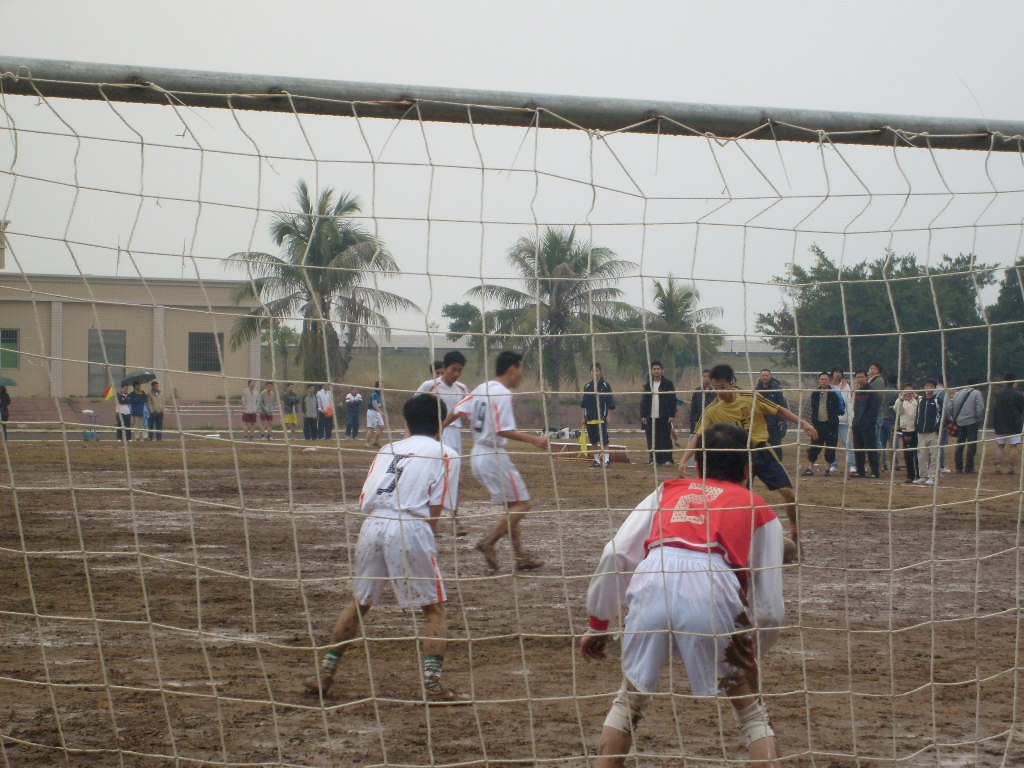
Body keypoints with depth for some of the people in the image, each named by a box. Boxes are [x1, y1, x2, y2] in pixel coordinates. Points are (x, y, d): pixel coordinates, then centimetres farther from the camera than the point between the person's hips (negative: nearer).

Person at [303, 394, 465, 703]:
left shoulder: (388, 450, 22)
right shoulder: (444, 455, 9)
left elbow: (364, 500, 13)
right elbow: (435, 510, 0)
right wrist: (423, 542, 7)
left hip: (372, 526, 4)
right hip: (410, 528, -4)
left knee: (359, 603, 20)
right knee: (434, 609, 5)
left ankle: (325, 673, 22)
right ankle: (432, 683, -8)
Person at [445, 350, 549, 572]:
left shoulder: (481, 389, 10)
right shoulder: (502, 394, -15)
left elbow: (456, 412, 10)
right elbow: (503, 430, -22)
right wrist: (533, 440, -24)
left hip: (478, 456, 9)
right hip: (494, 455, -9)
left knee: (512, 505, 16)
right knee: (521, 504, -4)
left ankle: (520, 555, 14)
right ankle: (488, 543, -13)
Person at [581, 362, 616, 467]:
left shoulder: (605, 385, -1)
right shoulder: (587, 386, 9)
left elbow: (610, 403, -1)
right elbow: (584, 404, 14)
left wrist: (608, 415, -7)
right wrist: (583, 417, 10)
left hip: (602, 417, -4)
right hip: (590, 418, 4)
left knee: (603, 439, -9)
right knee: (593, 441, 6)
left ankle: (606, 459, -6)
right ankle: (597, 460, 15)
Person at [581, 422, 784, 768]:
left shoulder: (668, 492, 30)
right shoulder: (758, 510, 25)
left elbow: (616, 556, 17)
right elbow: (769, 606, 18)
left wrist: (598, 624, 26)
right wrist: (753, 657, 35)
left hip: (650, 585, 2)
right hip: (713, 592, -1)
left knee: (629, 701, 25)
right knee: (752, 712, 17)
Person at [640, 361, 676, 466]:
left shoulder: (667, 384, 2)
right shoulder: (648, 384, 12)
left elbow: (672, 400, -1)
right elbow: (643, 401, 11)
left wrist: (671, 415, -8)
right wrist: (643, 416, 3)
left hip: (664, 417, -3)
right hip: (650, 417, 3)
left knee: (665, 439, -5)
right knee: (652, 440, 1)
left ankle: (666, 459, -4)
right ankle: (654, 459, 6)